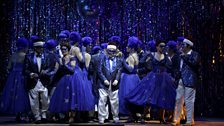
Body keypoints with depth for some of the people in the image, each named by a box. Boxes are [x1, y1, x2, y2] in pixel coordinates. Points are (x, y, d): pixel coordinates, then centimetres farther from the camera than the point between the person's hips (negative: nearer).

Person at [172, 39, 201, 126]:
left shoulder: (195, 54, 1)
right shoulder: (181, 55, 17)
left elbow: (194, 63, -15)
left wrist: (185, 57, -13)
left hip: (190, 80, -6)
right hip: (181, 80, 6)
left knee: (189, 101, -5)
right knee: (178, 100, 6)